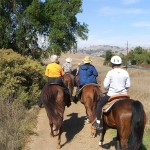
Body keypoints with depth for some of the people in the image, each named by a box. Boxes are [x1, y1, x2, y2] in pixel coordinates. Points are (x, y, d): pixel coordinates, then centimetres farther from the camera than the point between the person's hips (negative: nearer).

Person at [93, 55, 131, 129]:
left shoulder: (110, 72, -11)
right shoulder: (125, 73, -1)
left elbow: (105, 85, -9)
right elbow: (128, 85, 3)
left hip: (111, 95, -3)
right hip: (123, 95, 4)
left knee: (99, 104, 16)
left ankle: (98, 122, 14)